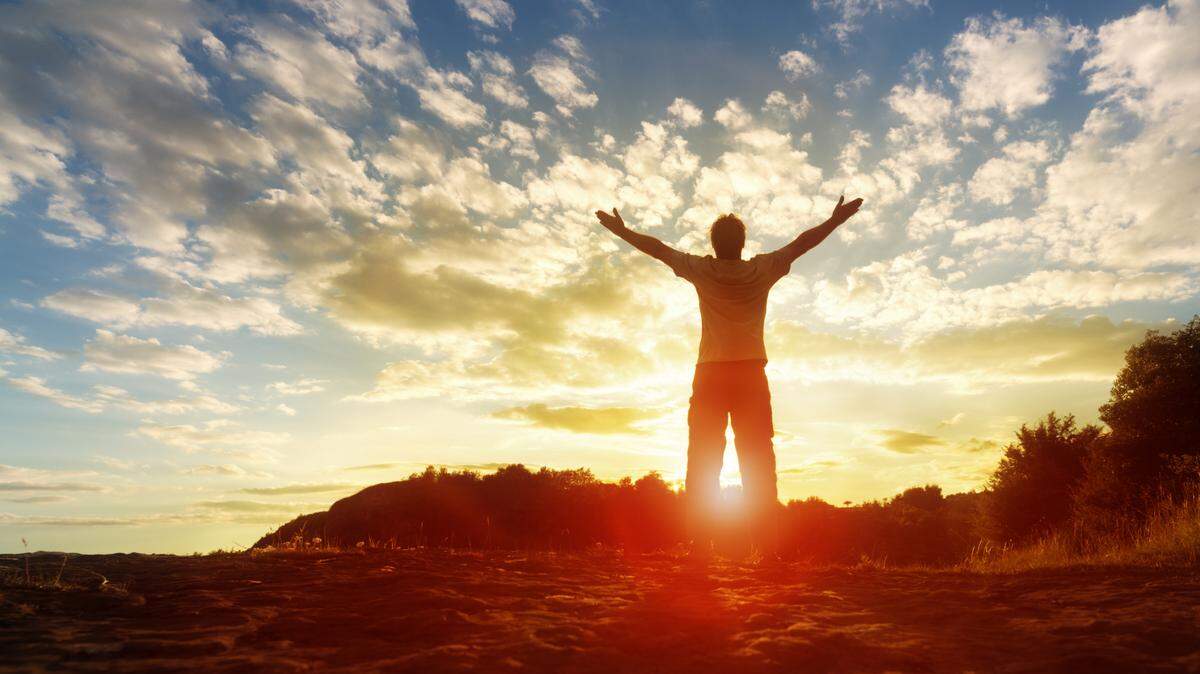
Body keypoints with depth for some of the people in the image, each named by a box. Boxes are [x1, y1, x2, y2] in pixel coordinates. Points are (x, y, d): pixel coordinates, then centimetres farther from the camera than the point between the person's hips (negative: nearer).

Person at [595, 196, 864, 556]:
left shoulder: (701, 270, 3)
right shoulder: (762, 270, 2)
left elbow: (657, 248, 12)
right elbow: (802, 242, 10)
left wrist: (620, 229, 23)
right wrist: (836, 219, 22)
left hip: (709, 375, 0)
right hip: (751, 374, 0)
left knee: (703, 461, 0)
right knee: (758, 462, 0)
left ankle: (699, 544, -5)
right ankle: (767, 546, -5)